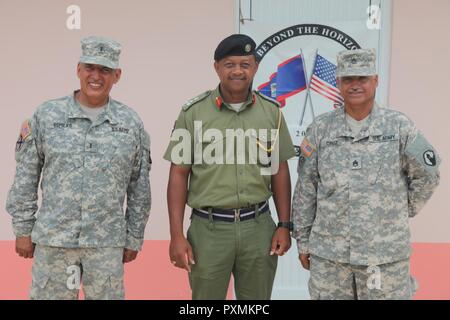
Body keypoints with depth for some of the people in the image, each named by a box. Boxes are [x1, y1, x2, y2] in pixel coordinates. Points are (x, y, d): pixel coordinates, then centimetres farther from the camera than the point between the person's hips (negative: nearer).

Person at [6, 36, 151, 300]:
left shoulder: (131, 124, 2)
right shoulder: (46, 116, 0)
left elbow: (139, 188, 6)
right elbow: (26, 178, 4)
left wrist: (134, 239, 7)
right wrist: (23, 230, 3)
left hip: (107, 244, 0)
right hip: (52, 240, 0)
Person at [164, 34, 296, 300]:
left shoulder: (272, 111, 4)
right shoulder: (194, 112, -3)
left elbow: (280, 170, 9)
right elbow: (179, 175, -2)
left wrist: (285, 225, 4)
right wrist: (177, 235, -6)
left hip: (259, 227, 2)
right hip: (209, 228, -2)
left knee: (257, 297, 14)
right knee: (206, 295, 10)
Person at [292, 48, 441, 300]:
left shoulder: (399, 126, -1)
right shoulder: (321, 128, 2)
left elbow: (427, 175, 7)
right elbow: (305, 190, 5)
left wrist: (403, 212, 6)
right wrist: (303, 240, 5)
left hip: (386, 255, -1)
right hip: (327, 254, 1)